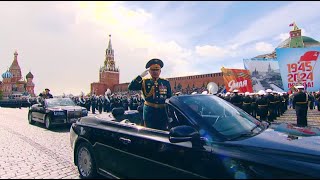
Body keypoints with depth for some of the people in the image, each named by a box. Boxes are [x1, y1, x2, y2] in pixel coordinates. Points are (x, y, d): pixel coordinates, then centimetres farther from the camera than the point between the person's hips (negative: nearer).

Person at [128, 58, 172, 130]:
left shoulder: (166, 82, 4)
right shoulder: (144, 82, 0)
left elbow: (170, 98, 9)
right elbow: (130, 87, -13)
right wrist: (141, 76, -19)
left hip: (163, 112, 1)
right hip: (149, 112, -1)